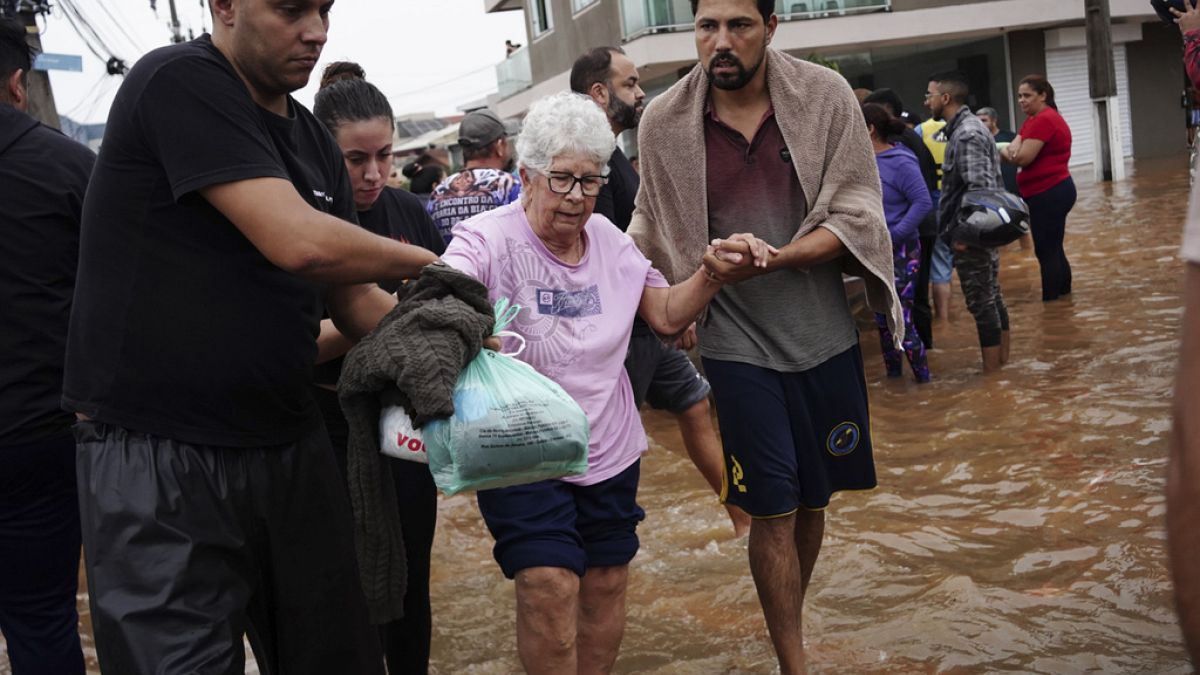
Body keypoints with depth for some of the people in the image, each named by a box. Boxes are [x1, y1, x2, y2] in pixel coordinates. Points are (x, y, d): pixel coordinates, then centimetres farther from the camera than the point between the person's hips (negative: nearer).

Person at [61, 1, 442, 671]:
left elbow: (355, 302, 14)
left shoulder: (316, 143, 11)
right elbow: (298, 244, -24)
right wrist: (424, 262, -7)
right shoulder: (179, 82, -13)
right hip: (157, 459, -7)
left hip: (290, 447, 7)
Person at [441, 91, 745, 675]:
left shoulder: (609, 239, 3)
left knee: (607, 584, 13)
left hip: (609, 450, 6)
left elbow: (667, 315, 6)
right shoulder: (488, 238, -14)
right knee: (550, 589, -15)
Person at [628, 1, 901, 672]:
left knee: (813, 500, 15)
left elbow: (857, 216, -9)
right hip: (739, 344, -2)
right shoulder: (665, 122, -6)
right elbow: (653, 230, 8)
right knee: (774, 511, 0)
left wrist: (769, 259, -22)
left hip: (824, 334, 2)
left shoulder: (825, 96, -6)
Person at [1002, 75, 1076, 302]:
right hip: (1048, 192, 11)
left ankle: (1052, 302, -1)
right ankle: (1063, 294, 25)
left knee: (1046, 251, -6)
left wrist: (1009, 153, -1)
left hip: (1050, 193, -11)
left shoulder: (1044, 120, -17)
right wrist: (1010, 151, -16)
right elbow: (1012, 148, 7)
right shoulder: (1033, 120, 16)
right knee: (1053, 248, 17)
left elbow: (1023, 157, -22)